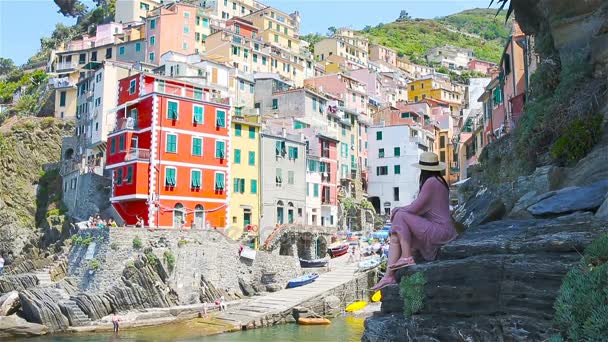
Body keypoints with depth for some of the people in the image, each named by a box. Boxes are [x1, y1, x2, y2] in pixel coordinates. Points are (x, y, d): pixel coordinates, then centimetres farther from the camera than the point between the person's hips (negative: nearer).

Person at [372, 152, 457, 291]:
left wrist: (397, 210, 3)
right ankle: (389, 276, -4)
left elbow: (415, 208, -15)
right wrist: (401, 210, 6)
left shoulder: (431, 182, -14)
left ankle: (406, 257, -13)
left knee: (400, 216, -15)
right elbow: (421, 208, 18)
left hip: (440, 231, -10)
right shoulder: (439, 181, 16)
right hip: (440, 231, 10)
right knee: (395, 237, 2)